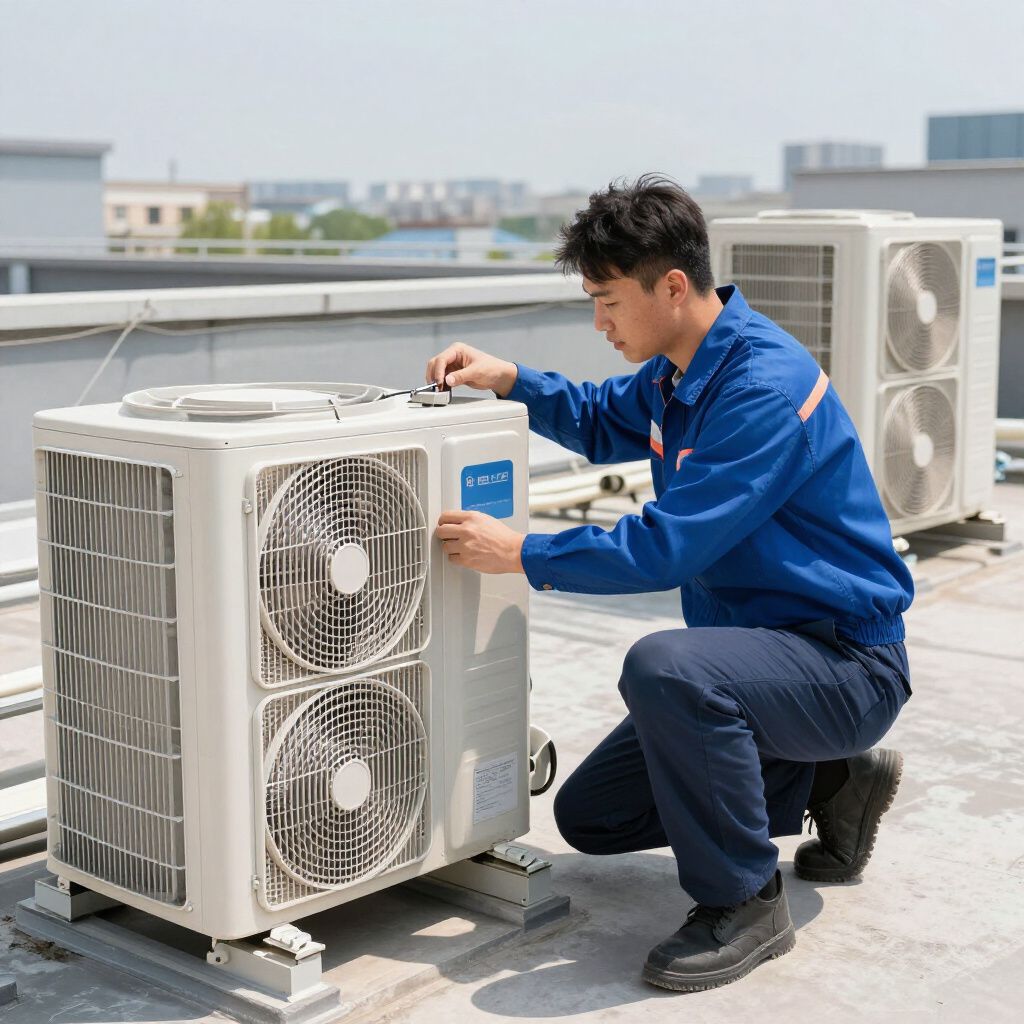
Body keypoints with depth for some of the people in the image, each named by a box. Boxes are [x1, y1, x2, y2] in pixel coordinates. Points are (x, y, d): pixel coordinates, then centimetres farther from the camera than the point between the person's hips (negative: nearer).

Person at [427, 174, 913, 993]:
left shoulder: (765, 385, -26)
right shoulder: (676, 369, 4)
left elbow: (669, 546, -29)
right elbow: (604, 425, 25)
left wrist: (523, 554, -21)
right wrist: (511, 380, 7)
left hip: (848, 662, -10)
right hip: (759, 643, 10)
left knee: (665, 667, -38)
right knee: (590, 817, 11)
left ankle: (744, 904, -17)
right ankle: (830, 781, 20)